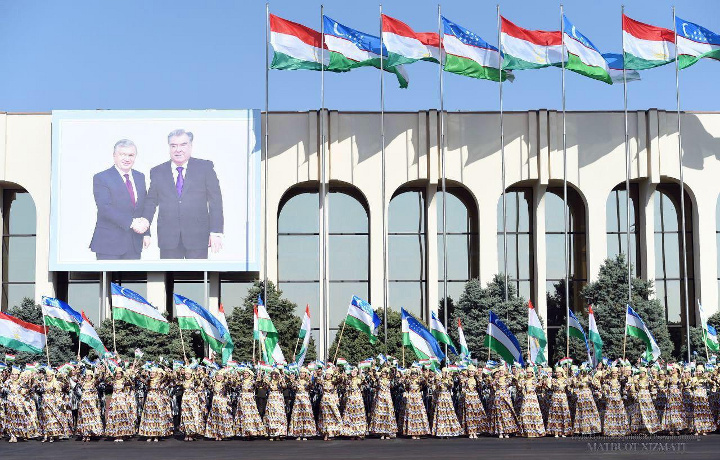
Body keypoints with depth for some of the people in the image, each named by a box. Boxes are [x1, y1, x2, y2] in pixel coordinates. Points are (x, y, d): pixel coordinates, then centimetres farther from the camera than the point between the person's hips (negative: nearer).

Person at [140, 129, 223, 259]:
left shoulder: (205, 167, 4)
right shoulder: (157, 172, 11)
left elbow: (215, 201, 1)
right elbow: (152, 201, 12)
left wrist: (216, 232, -6)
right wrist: (146, 220, -9)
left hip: (198, 236, -2)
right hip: (168, 237, 2)